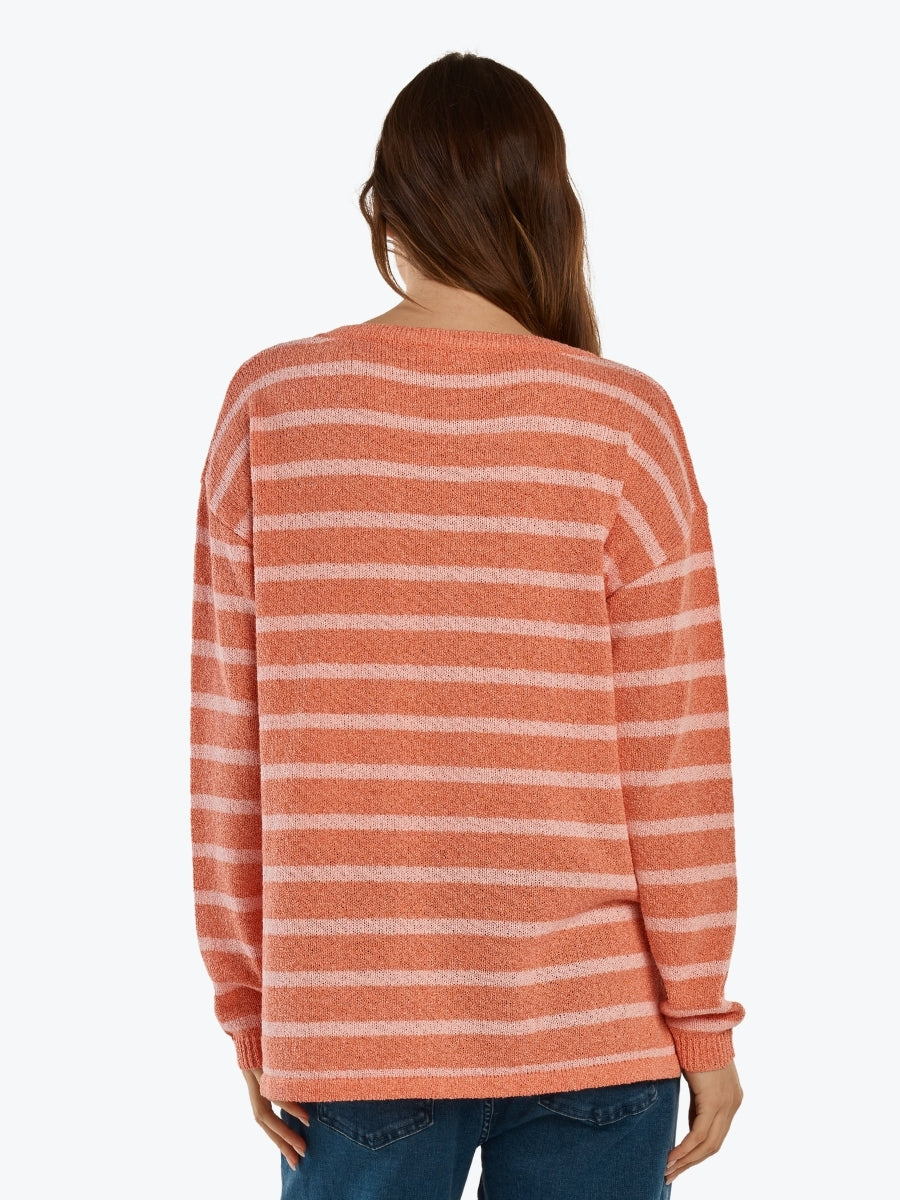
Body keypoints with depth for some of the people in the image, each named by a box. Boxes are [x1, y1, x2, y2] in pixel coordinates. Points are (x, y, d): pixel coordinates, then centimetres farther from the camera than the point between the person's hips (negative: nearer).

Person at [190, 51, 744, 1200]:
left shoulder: (268, 407, -4)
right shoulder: (623, 423, -8)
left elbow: (229, 746, -1)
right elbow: (675, 754, -7)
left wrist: (247, 1004, 8)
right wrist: (701, 1019, 3)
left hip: (348, 1028, 1)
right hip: (595, 1036, -1)